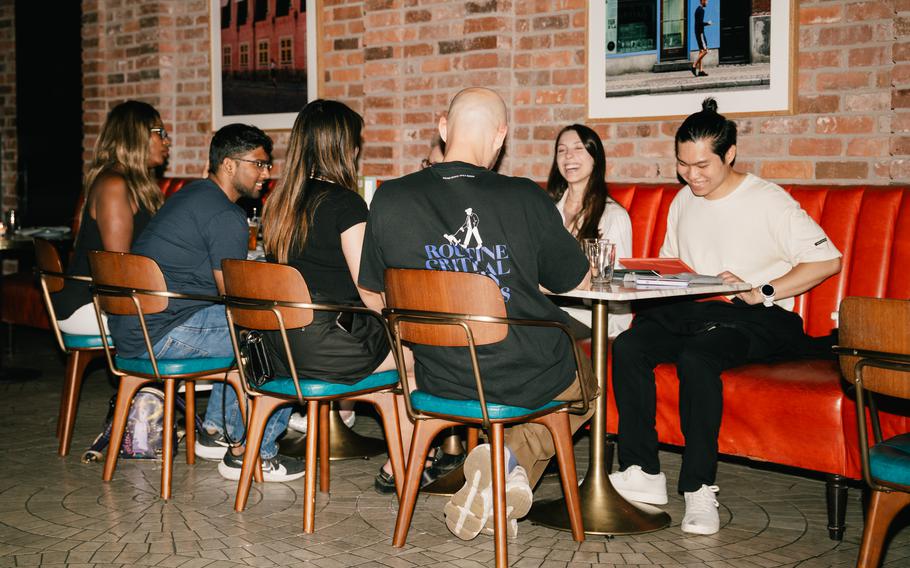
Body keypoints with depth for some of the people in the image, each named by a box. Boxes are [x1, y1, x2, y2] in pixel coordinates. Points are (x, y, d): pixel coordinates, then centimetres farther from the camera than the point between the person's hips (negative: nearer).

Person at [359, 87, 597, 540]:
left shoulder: (390, 200, -8)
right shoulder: (526, 198, -12)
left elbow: (373, 293, 6)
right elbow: (578, 281, 2)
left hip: (440, 380, 4)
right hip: (532, 379, -4)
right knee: (590, 366, 30)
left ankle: (503, 464, 18)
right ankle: (513, 456, 4)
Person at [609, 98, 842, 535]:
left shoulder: (768, 201, -3)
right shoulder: (683, 201, 18)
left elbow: (827, 259, -10)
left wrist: (760, 293, -17)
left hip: (756, 319, -6)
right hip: (690, 311, 6)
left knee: (696, 358, -37)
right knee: (628, 346, -24)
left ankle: (699, 488, -27)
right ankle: (643, 474, -23)